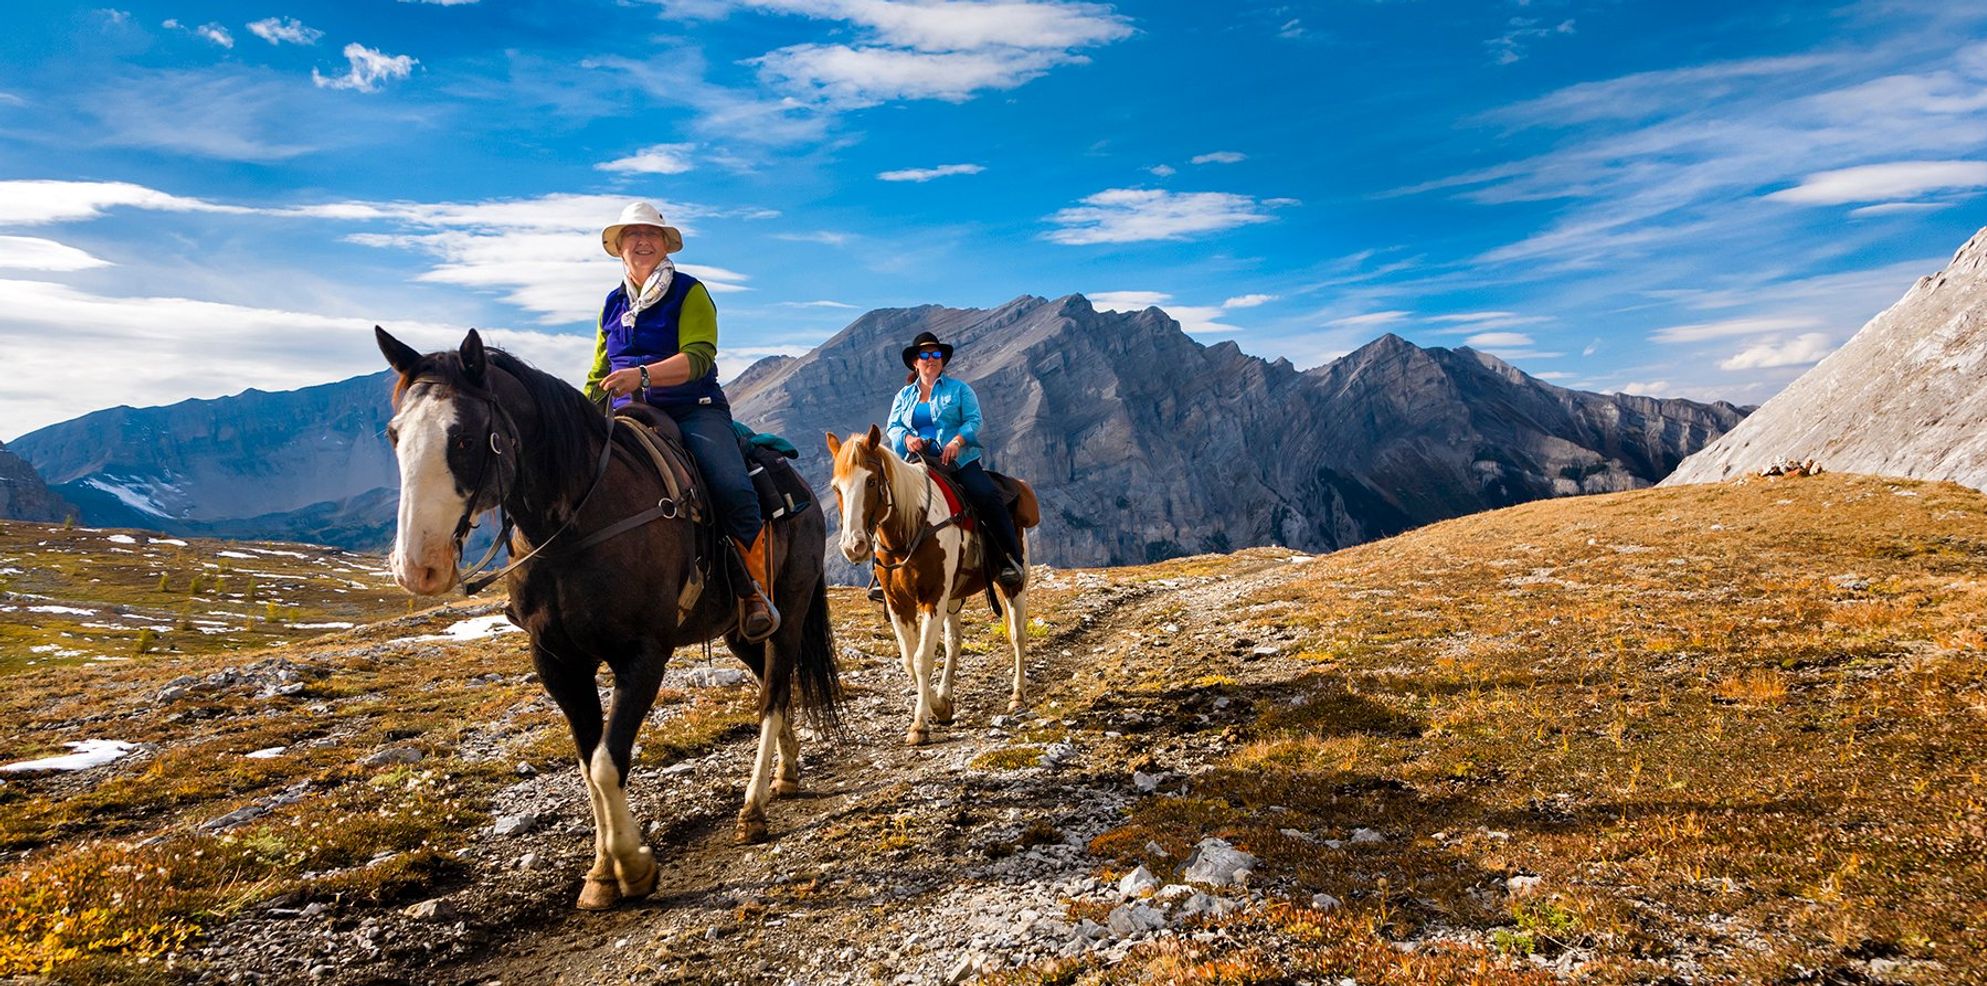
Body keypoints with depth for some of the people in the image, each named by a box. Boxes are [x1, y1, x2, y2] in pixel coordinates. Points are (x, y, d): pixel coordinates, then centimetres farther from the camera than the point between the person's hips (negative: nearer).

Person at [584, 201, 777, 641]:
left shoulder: (689, 293, 2)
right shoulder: (612, 304, 19)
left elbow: (699, 357, -14)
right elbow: (599, 374, 27)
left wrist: (643, 375, -30)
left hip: (695, 411, -5)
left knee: (732, 489, -28)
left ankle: (757, 593, -14)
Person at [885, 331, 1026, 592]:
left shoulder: (959, 389, 12)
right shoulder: (904, 396, 21)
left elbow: (974, 420, 0)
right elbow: (893, 427, 11)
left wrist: (957, 442, -20)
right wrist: (907, 438, -13)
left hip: (960, 461, -2)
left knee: (989, 498, -26)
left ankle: (1011, 562, -19)